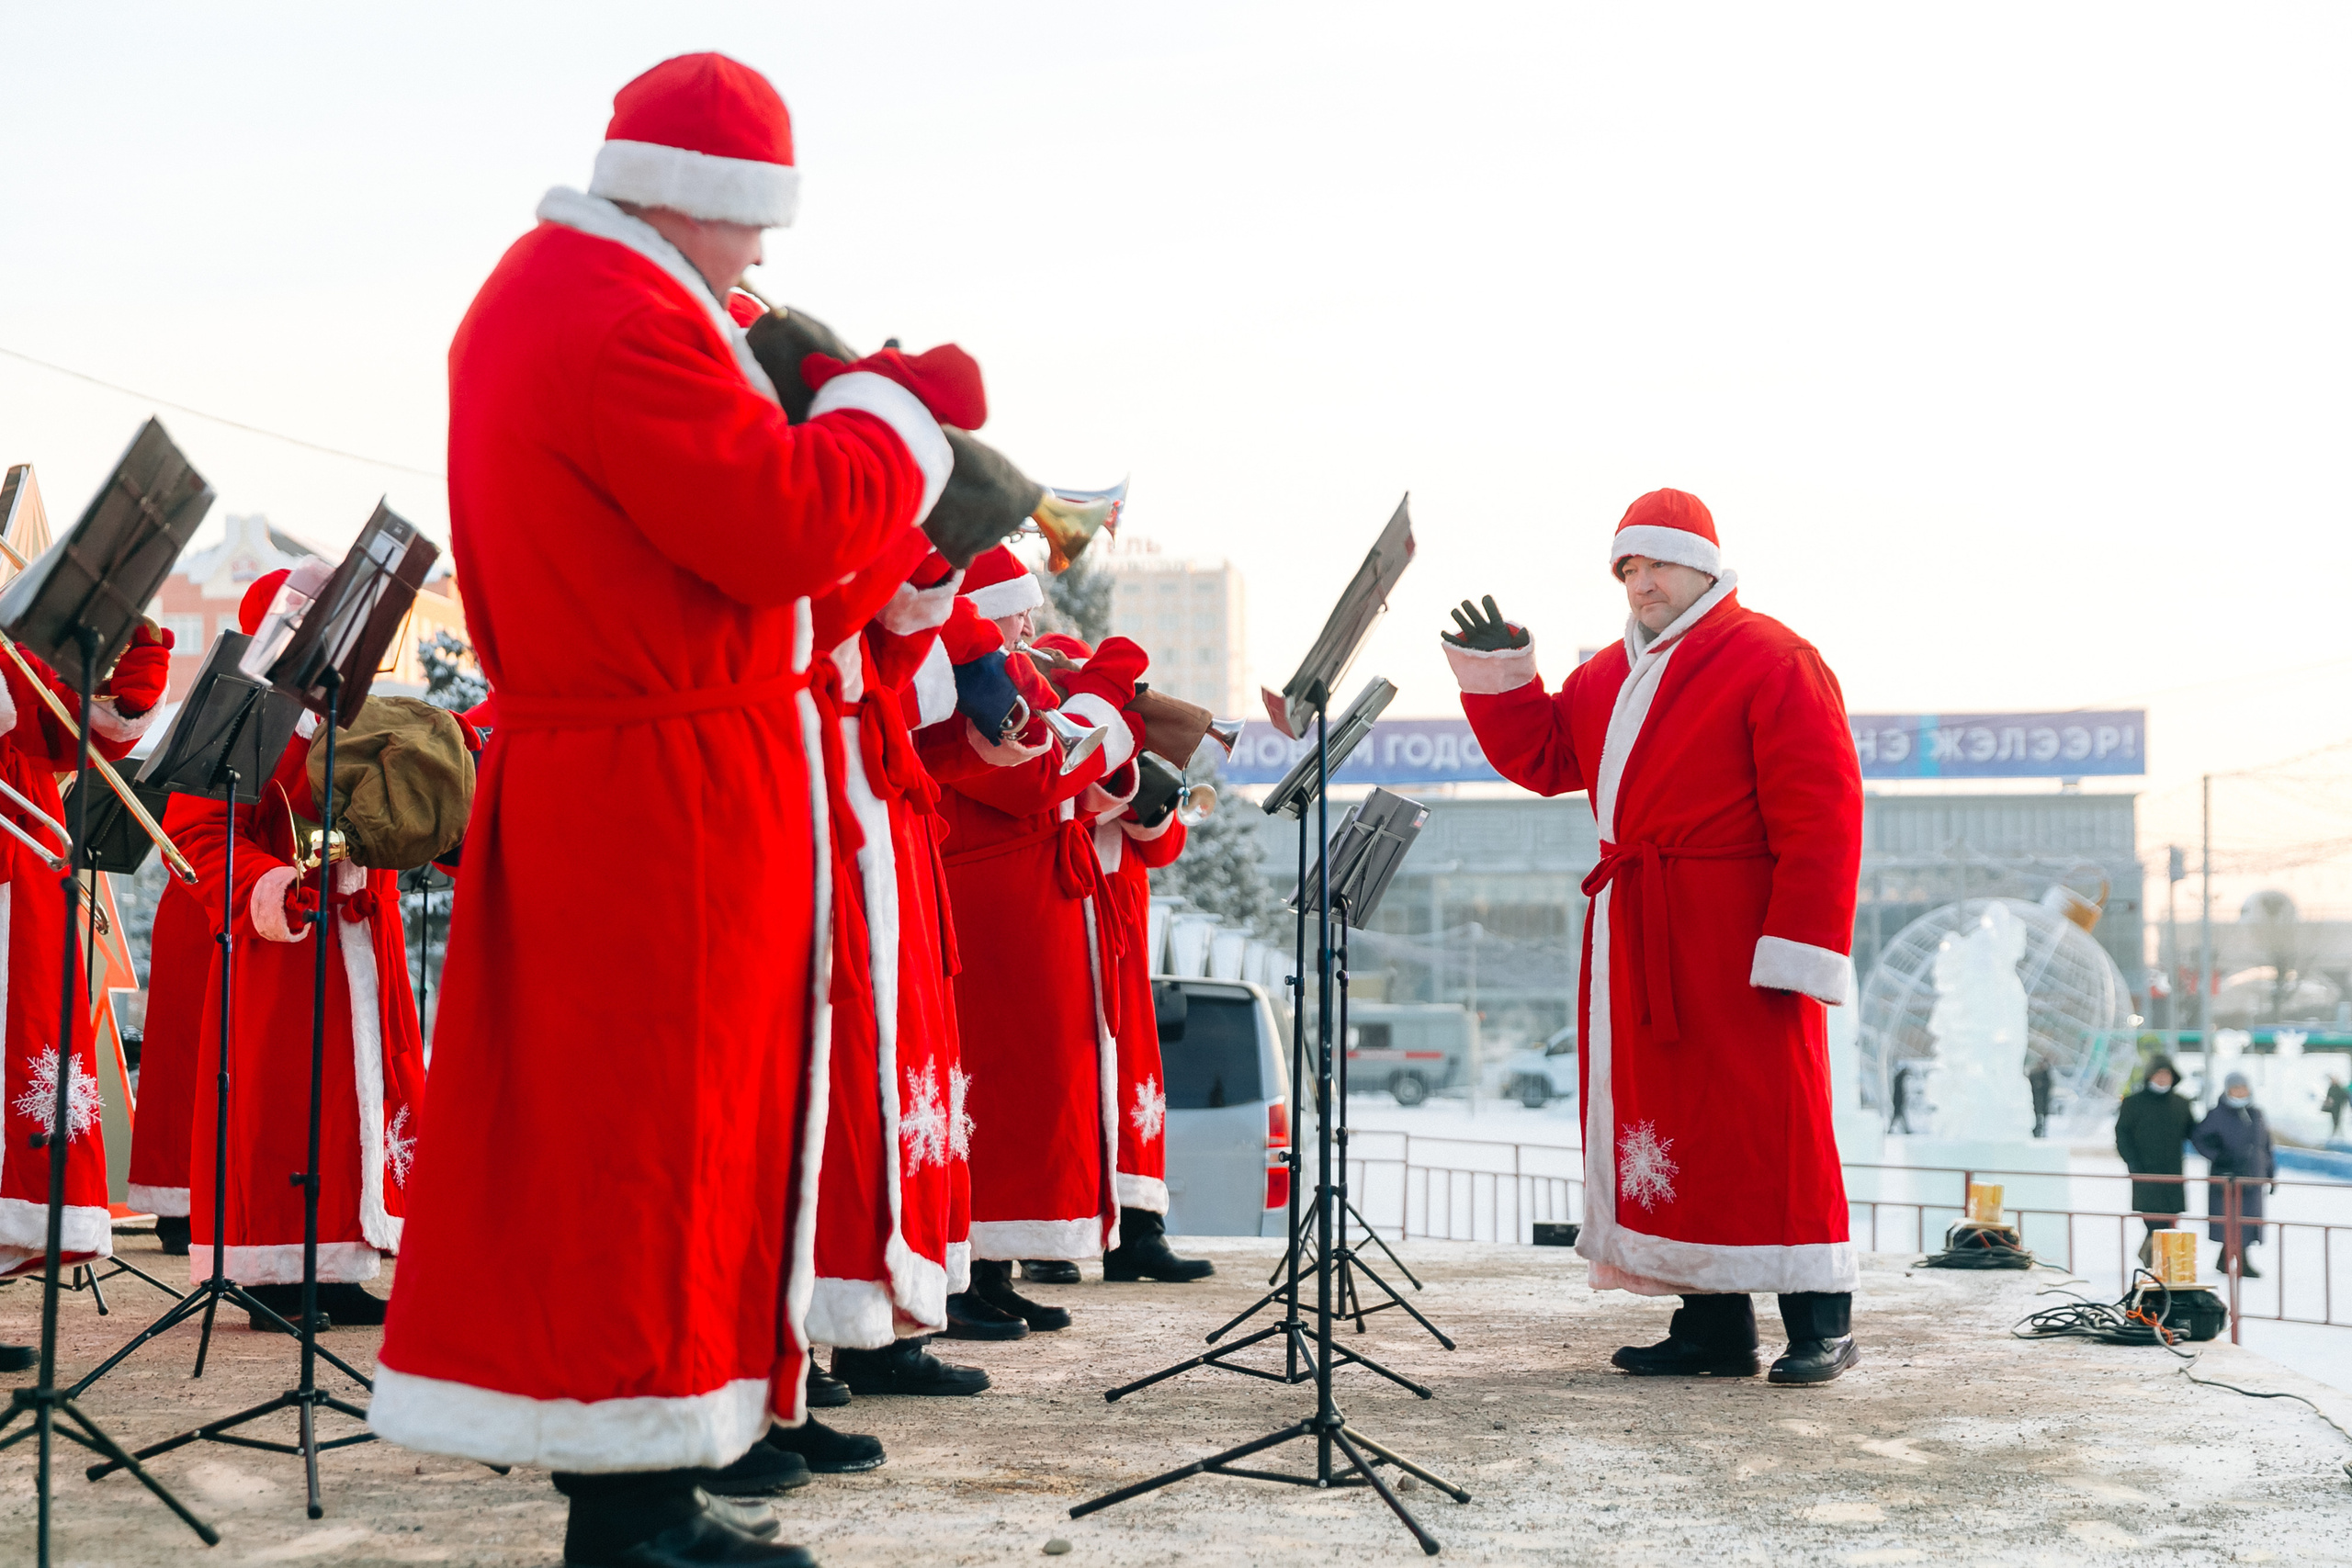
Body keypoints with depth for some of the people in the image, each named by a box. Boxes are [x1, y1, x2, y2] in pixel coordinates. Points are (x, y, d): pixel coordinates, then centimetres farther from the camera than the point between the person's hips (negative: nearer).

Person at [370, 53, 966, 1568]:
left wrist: (807, 407, 10)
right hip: (673, 800, -11)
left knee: (589, 1121, 13)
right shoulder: (630, 324, -19)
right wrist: (897, 401, -10)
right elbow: (793, 525, -23)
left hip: (575, 779, 11)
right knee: (651, 1123, -4)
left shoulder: (532, 292, 15)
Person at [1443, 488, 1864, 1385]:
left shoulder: (1772, 662, -7)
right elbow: (1543, 758, 23)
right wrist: (1498, 675, 9)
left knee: (1767, 1124, -7)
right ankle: (1713, 1326, 12)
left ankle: (1819, 1323, 0)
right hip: (1635, 939, 8)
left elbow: (1822, 814, -13)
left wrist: (1802, 943, -19)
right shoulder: (1613, 674, 20)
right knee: (1669, 1124, 6)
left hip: (1735, 934, -8)